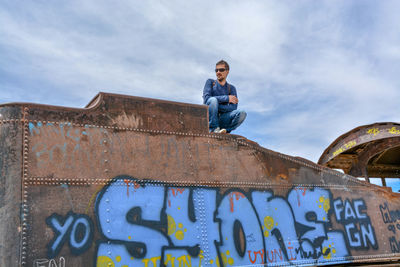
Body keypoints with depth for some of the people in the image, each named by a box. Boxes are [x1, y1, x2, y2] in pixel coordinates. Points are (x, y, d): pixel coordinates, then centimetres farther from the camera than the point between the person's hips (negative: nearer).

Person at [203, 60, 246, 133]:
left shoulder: (231, 88, 12)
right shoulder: (210, 82, 9)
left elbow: (233, 107, -3)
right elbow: (206, 98, -10)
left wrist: (216, 107, -16)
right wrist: (227, 98, -12)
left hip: (221, 120, 2)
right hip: (209, 118, -2)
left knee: (242, 113, -22)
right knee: (213, 100, -31)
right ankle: (213, 129, -21)